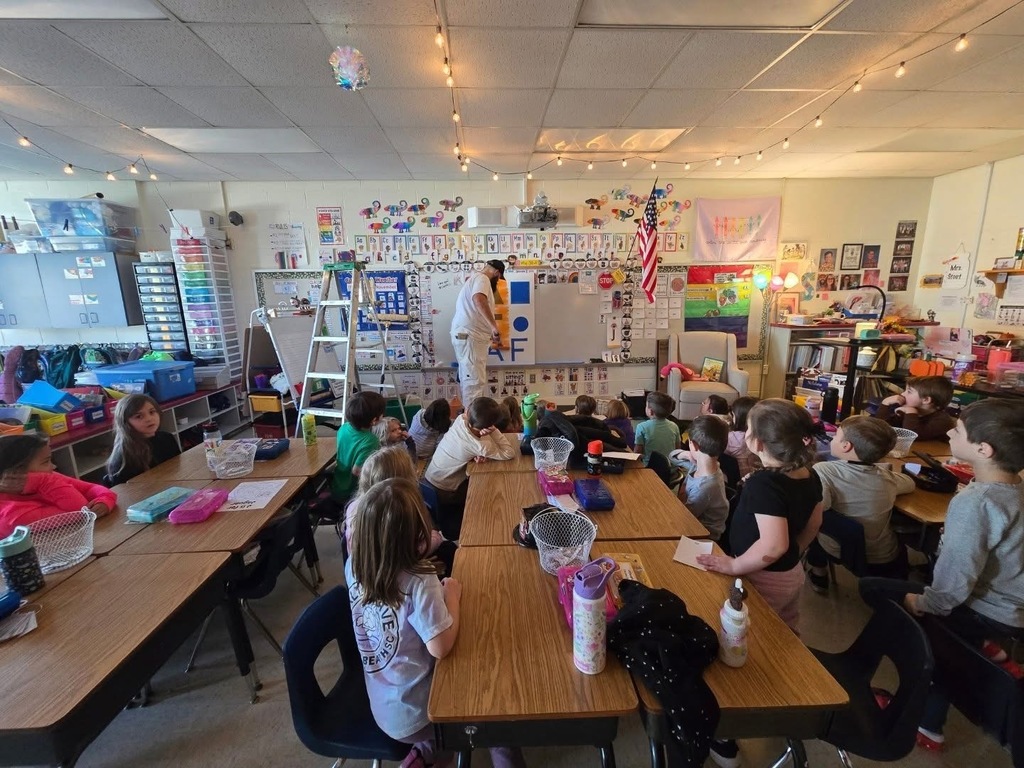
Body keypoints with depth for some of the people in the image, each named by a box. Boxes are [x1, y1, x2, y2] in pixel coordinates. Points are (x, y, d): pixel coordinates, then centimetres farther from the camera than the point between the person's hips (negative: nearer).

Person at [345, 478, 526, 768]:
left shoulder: (353, 566, -12)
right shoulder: (418, 581, -32)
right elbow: (440, 647, -28)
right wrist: (452, 595, -16)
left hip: (381, 705, 6)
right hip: (413, 714, -6)